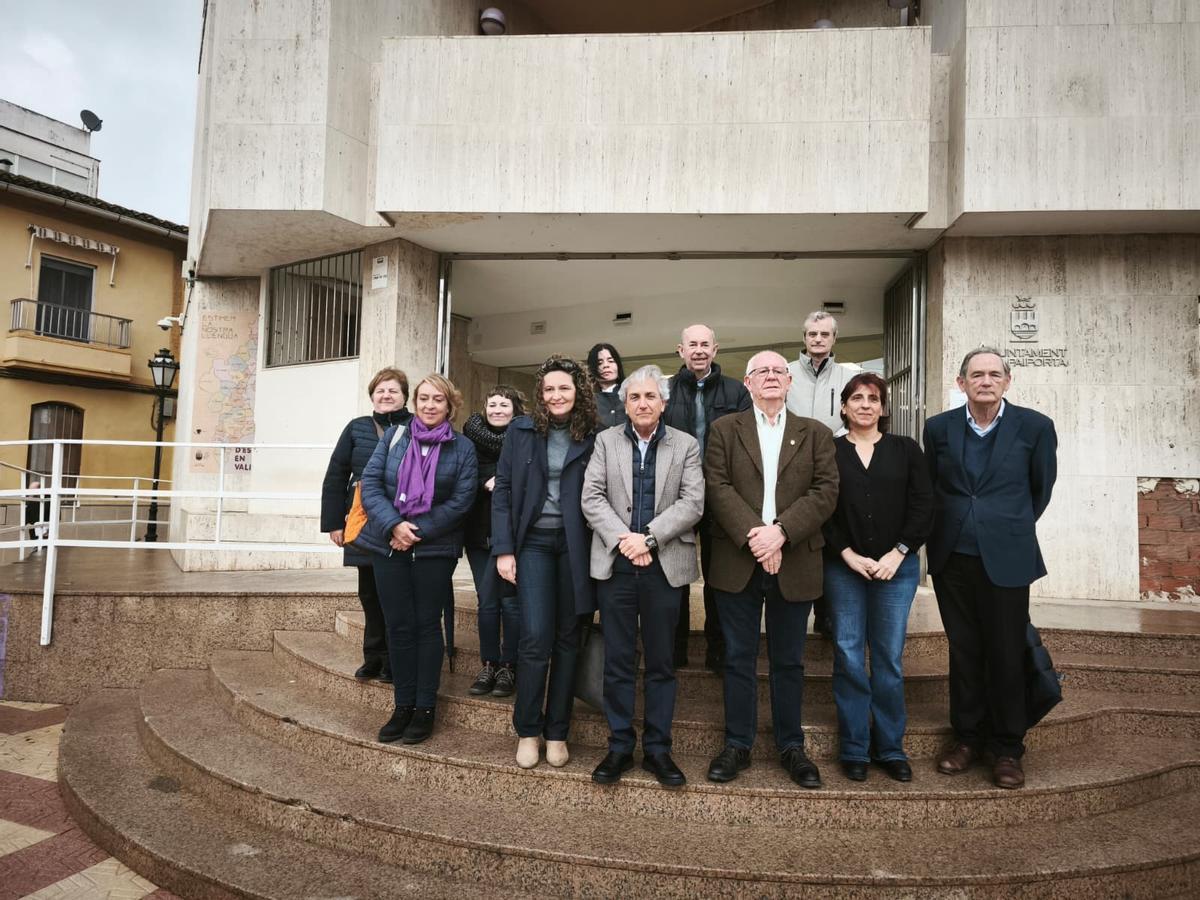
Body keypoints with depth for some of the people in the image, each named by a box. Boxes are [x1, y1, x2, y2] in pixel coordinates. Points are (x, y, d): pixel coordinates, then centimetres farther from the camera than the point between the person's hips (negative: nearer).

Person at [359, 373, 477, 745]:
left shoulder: (462, 447, 0)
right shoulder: (394, 435, 4)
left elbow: (461, 499, -8)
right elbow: (370, 483, -2)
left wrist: (418, 532, -14)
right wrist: (393, 525, -16)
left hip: (435, 549, -2)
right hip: (390, 546, 2)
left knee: (427, 625, 6)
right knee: (398, 626, 7)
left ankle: (425, 708, 17)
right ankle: (403, 706, 20)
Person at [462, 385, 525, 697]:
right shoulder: (473, 439, 9)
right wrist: (486, 484, -11)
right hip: (480, 531, 3)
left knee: (509, 599, -1)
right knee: (486, 600, 7)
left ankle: (509, 666, 12)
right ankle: (489, 665, 18)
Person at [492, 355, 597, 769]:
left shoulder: (593, 438, 2)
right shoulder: (521, 430, 3)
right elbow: (502, 490, 2)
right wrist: (503, 549, -5)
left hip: (575, 545, 1)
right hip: (533, 541, 0)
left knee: (567, 638, 7)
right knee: (535, 637, -6)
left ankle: (557, 732, 21)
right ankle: (527, 730, 13)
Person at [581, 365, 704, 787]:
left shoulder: (686, 445, 6)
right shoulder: (606, 441, 9)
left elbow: (692, 502, -5)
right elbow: (592, 498, -1)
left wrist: (648, 538, -15)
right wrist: (623, 539, -14)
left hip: (665, 565, 0)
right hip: (615, 563, 1)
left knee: (661, 662, 8)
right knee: (618, 660, 7)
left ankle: (657, 748, 19)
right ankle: (620, 745, 19)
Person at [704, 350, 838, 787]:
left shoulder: (815, 434, 8)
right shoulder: (724, 429, 6)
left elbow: (826, 491, -3)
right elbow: (717, 487, -5)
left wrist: (781, 532, -17)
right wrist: (752, 535, -17)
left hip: (794, 564, 1)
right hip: (738, 562, 0)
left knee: (789, 661, 12)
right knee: (738, 658, 9)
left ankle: (791, 746, 27)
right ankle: (737, 745, 22)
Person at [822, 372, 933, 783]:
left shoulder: (906, 450, 8)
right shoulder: (829, 451, 4)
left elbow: (923, 507, 3)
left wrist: (897, 554, -6)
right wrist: (848, 555, -9)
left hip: (896, 566, 1)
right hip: (843, 566, -1)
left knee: (889, 658, 5)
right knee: (848, 656, 1)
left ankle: (891, 748, 19)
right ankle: (854, 749, 14)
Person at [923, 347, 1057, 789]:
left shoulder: (1035, 426, -3)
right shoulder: (938, 428, 2)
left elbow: (1042, 488, 10)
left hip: (1006, 558, -2)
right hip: (952, 557, 2)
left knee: (1006, 654, 4)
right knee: (963, 651, 11)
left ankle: (1007, 747, 20)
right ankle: (967, 736, 25)